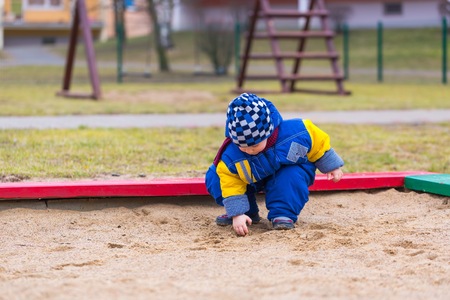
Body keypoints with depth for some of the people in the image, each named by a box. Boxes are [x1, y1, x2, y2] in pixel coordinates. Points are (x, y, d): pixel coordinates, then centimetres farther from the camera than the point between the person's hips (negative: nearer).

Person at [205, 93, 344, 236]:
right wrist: (237, 214, -33)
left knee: (293, 175, -38)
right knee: (213, 178, -18)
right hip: (254, 182, 2)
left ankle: (283, 213, -18)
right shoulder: (230, 157, -34)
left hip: (289, 176, -1)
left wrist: (331, 166, -3)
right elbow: (232, 186, -25)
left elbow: (318, 144, -15)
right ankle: (248, 212, -1)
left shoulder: (295, 132, -35)